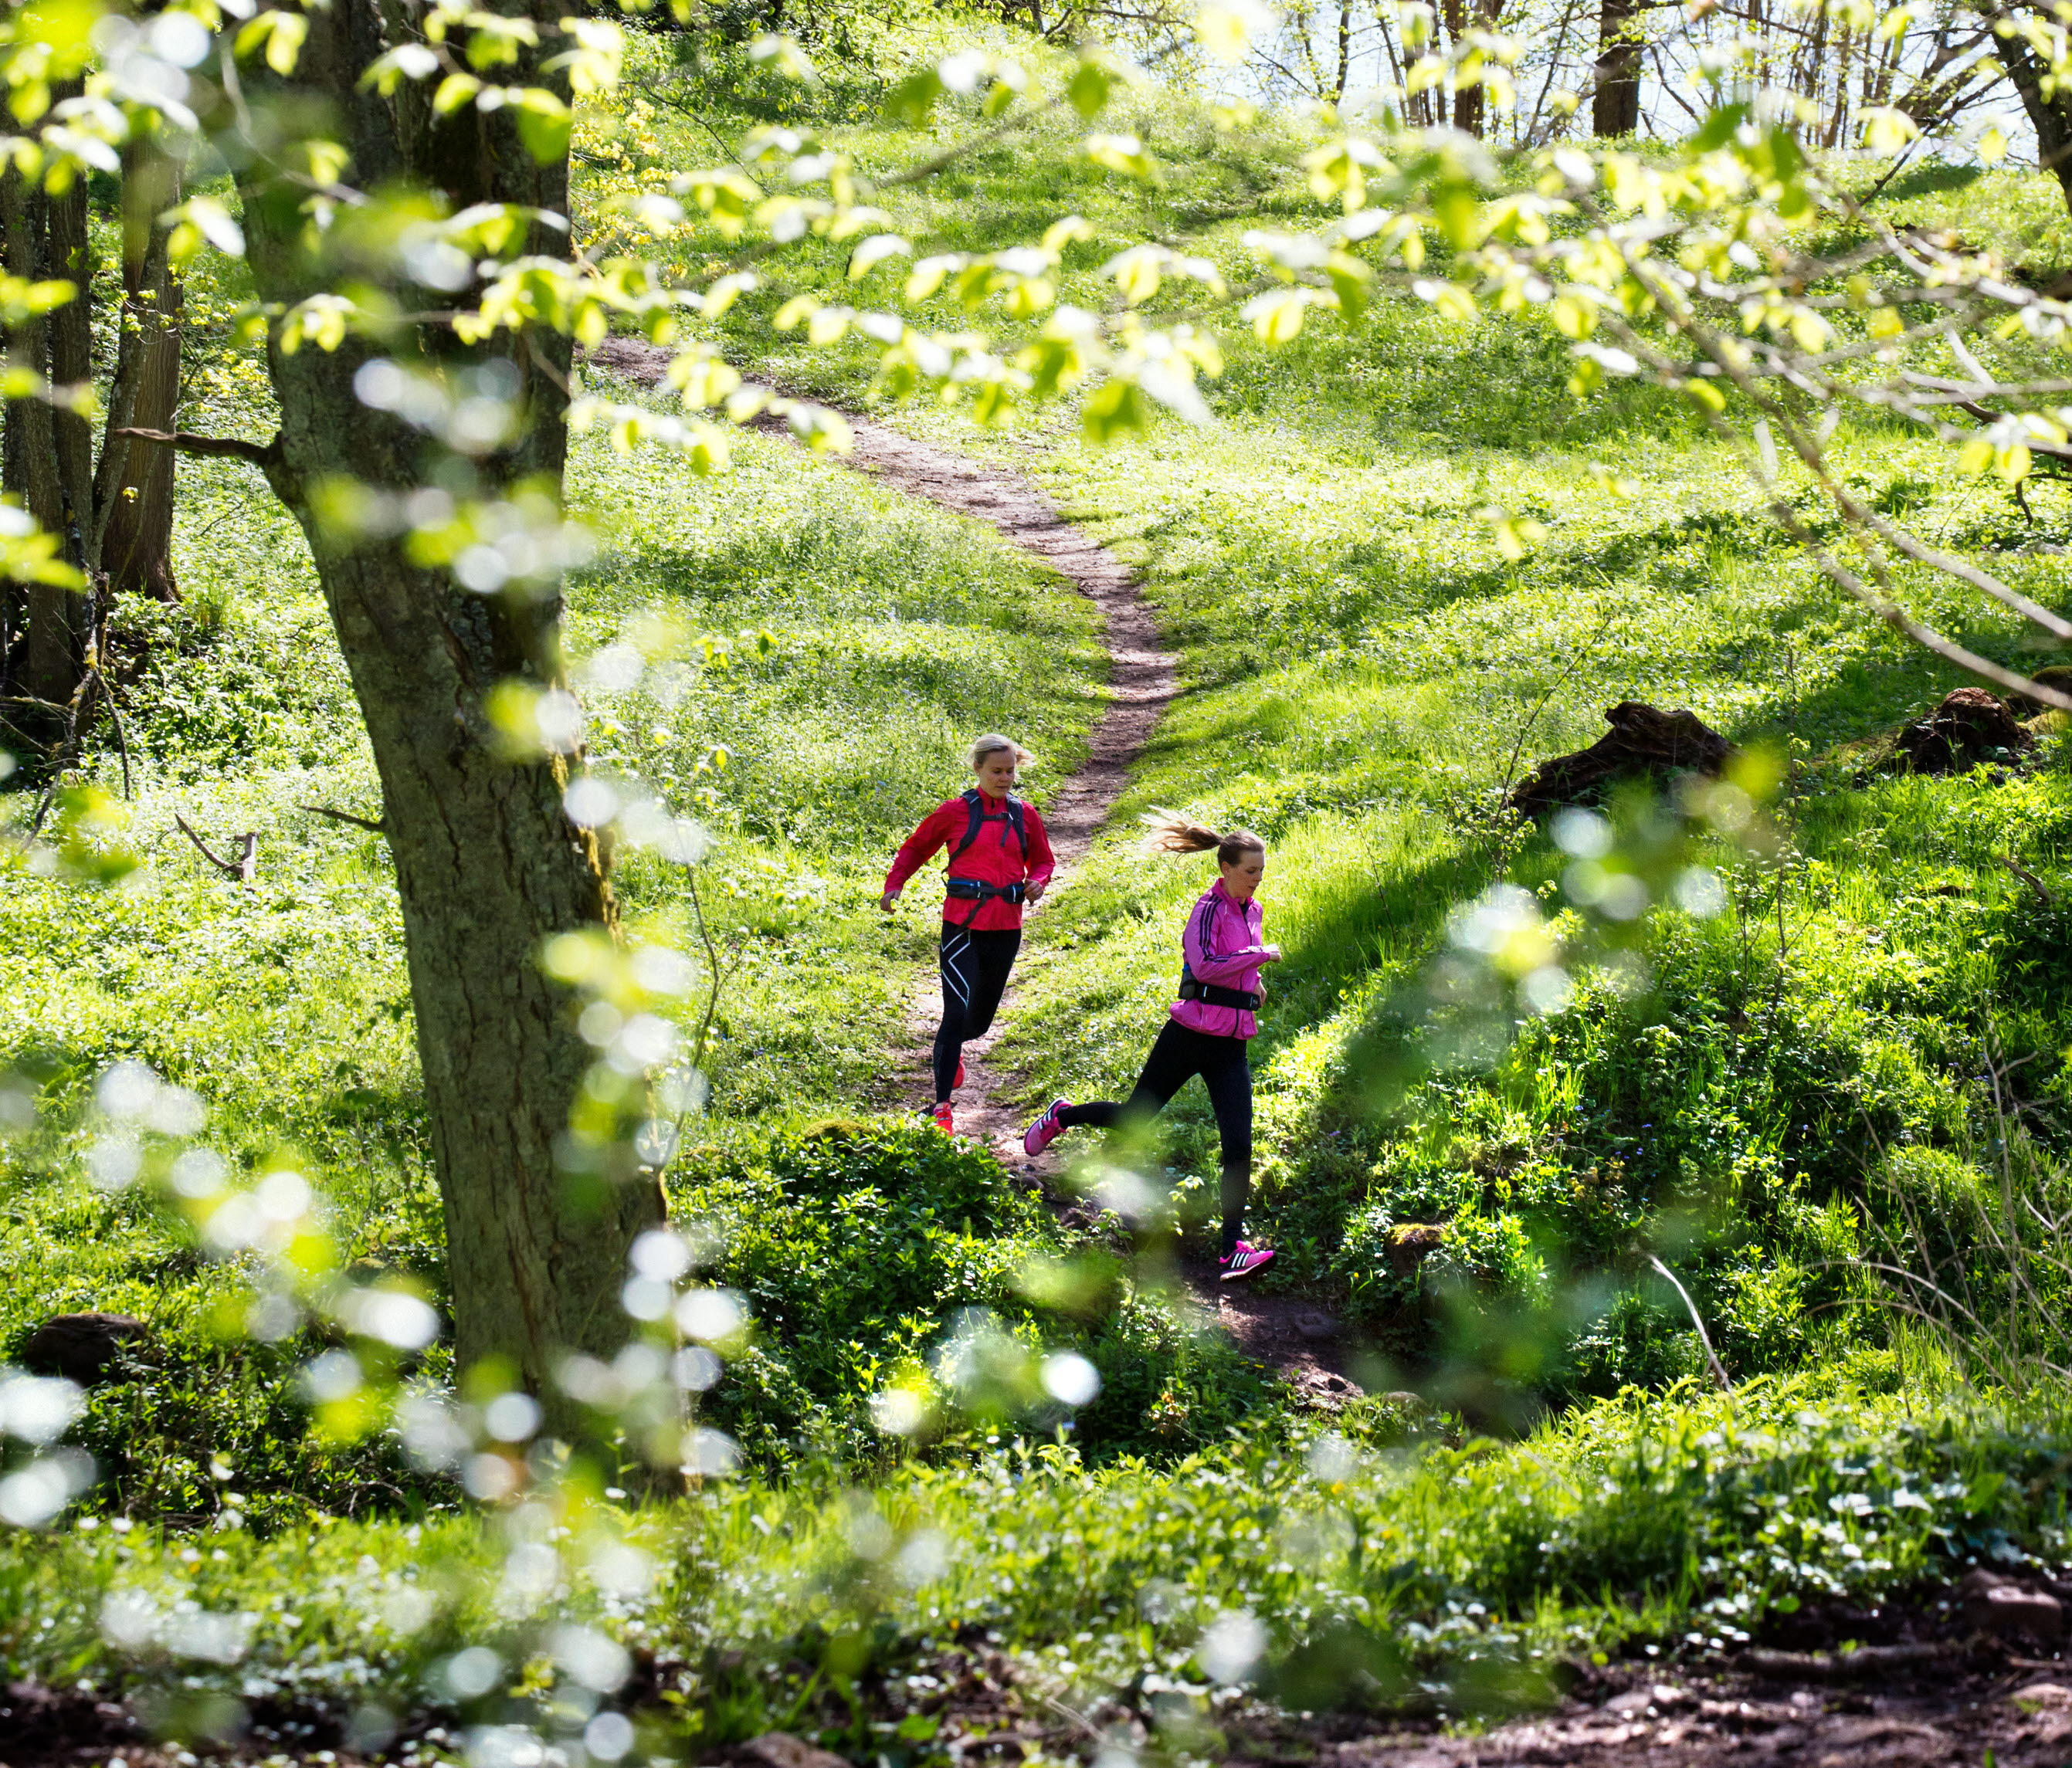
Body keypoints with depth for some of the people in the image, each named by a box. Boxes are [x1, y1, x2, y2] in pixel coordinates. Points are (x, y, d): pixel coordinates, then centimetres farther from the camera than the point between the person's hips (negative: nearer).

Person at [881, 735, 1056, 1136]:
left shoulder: (1024, 815, 7)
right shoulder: (956, 812, -2)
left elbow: (1043, 861, 20)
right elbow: (915, 848, 9)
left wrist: (1037, 882, -3)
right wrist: (894, 885, -6)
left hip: (1005, 929, 4)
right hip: (963, 925, -4)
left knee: (981, 1019, 16)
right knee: (956, 1011, -15)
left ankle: (953, 1047, 53)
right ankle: (941, 1107, -10)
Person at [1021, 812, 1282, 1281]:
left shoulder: (1253, 911, 13)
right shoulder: (1210, 907, -12)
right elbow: (1203, 964, -29)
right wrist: (1260, 956, -23)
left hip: (1231, 1046, 6)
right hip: (1192, 1032, -6)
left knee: (1238, 1145, -8)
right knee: (1135, 1116, 10)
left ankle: (1233, 1251, -10)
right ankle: (1062, 1117, 41)